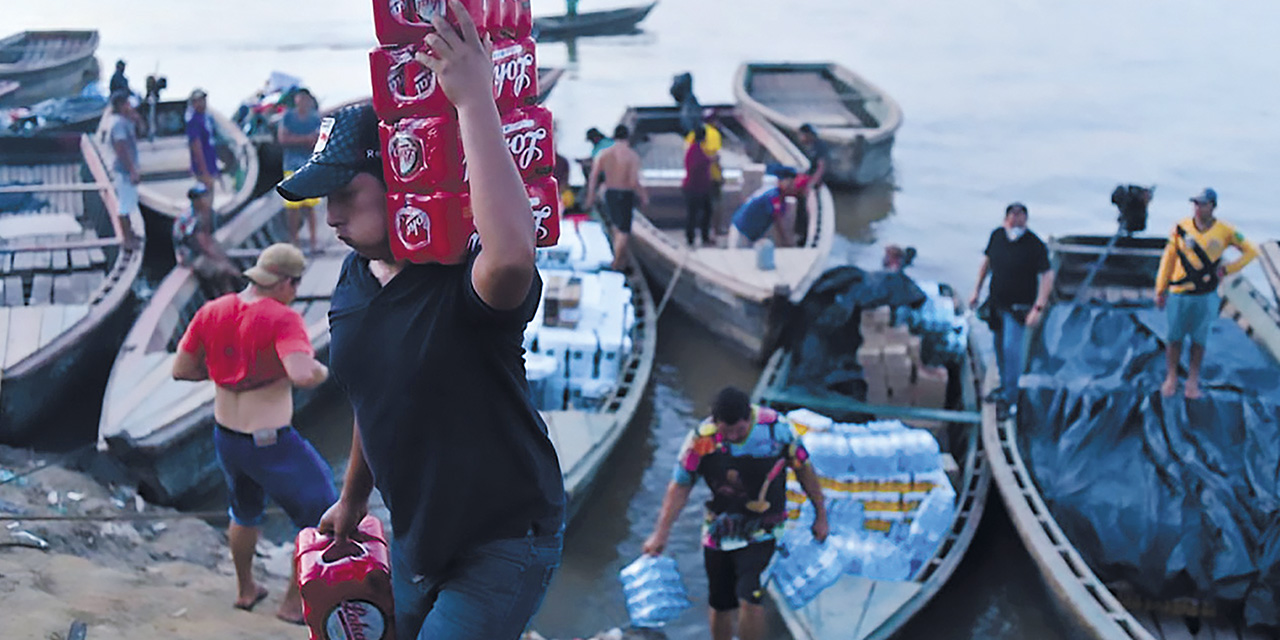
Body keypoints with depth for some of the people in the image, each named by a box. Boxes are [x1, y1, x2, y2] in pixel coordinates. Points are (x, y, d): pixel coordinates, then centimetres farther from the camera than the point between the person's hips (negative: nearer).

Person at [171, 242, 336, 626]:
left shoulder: (211, 312, -2)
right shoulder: (282, 319, -22)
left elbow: (181, 370, 4)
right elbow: (302, 374, -36)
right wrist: (323, 371, -15)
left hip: (225, 437, 7)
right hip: (272, 445, -7)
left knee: (245, 513, 32)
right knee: (320, 519, 14)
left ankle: (245, 590, 49)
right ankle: (295, 604, 22)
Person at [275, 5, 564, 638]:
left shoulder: (463, 280, -27)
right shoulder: (354, 280, -1)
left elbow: (512, 253, -54)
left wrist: (474, 99, -50)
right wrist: (353, 498, 26)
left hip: (505, 542, -8)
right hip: (416, 538, 8)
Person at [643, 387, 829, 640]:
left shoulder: (777, 427, -16)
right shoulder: (701, 439, -16)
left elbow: (803, 468, 0)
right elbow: (680, 486, -6)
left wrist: (820, 515, 7)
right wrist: (661, 533, -12)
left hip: (761, 531, -2)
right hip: (719, 531, 2)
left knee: (749, 598, -18)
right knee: (719, 605, 11)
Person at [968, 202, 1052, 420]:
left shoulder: (1035, 245, -19)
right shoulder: (997, 235, -3)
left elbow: (1047, 277, -17)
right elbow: (987, 261, 13)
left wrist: (1038, 308, -22)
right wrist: (977, 291, 14)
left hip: (1018, 306, -6)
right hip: (996, 302, 6)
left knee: (1011, 347, -14)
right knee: (1000, 347, 17)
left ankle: (1009, 399, -6)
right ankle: (1005, 386, 36)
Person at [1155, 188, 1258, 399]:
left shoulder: (1225, 231, -3)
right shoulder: (1181, 227, -2)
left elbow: (1251, 251, 7)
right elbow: (1168, 258, 4)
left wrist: (1227, 269, -3)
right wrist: (1160, 289, 3)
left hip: (1206, 296, -1)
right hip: (1179, 294, 1)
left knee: (1199, 339, 8)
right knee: (1174, 337, 7)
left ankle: (1193, 380, 20)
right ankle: (1171, 378, 20)